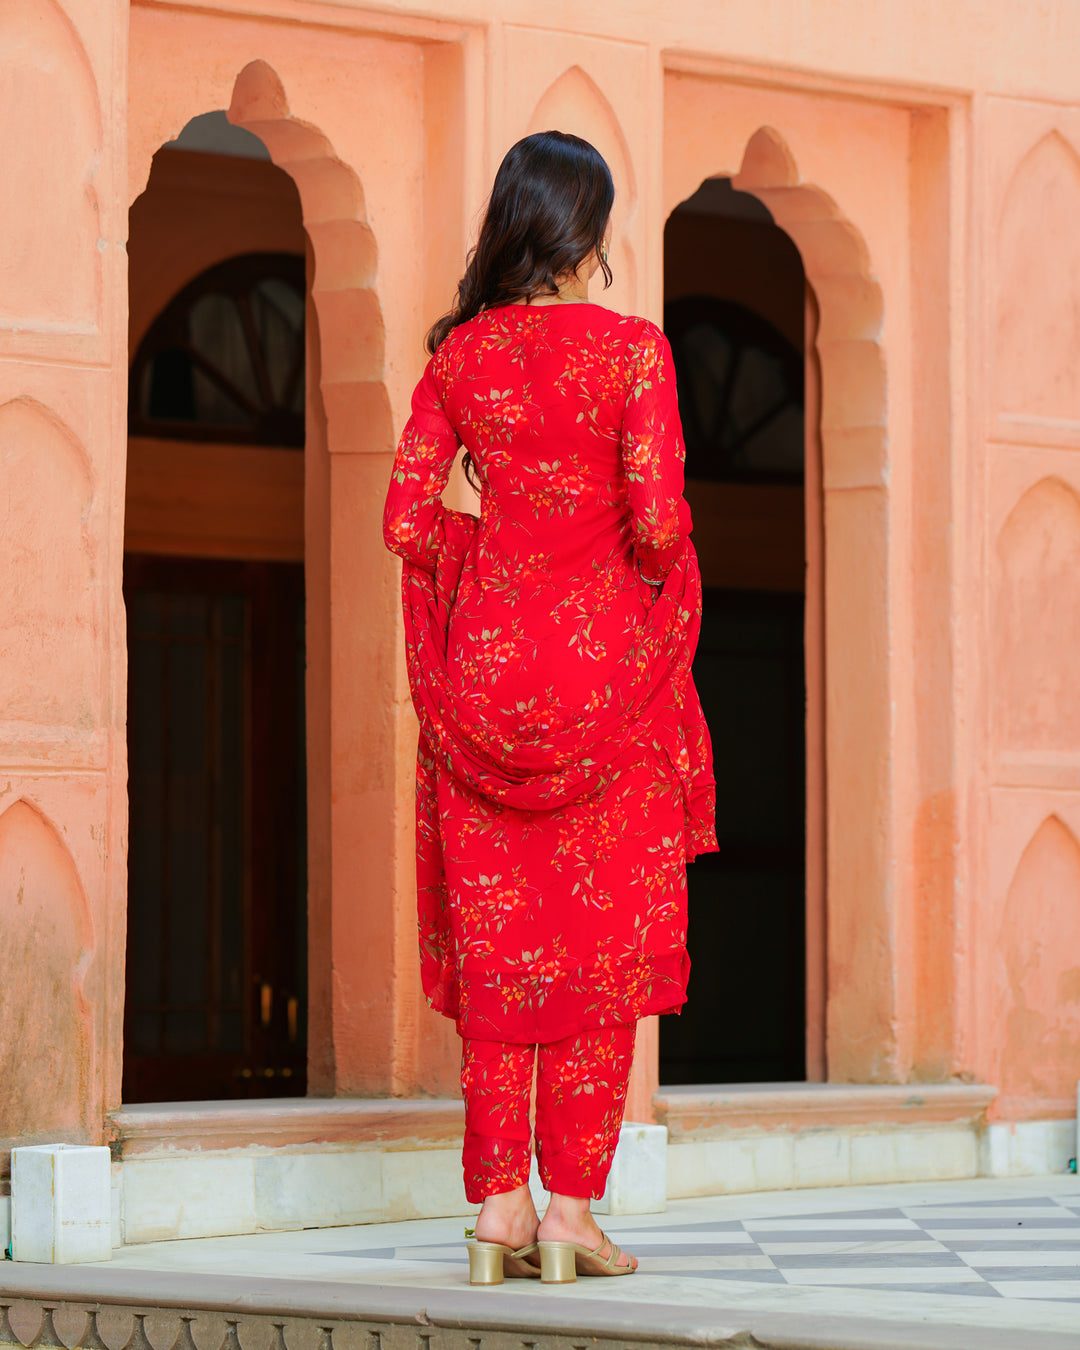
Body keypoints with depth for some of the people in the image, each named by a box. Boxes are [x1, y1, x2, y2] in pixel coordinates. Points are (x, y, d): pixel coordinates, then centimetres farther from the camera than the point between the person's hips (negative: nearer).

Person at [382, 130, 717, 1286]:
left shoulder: (460, 353, 2)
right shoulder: (631, 348, -8)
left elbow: (406, 518, 0)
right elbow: (657, 519, -14)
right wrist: (650, 584, 7)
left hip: (483, 659, 3)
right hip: (604, 656, -3)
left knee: (494, 931, 7)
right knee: (602, 935, 4)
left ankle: (499, 1209, 6)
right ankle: (571, 1210, 2)